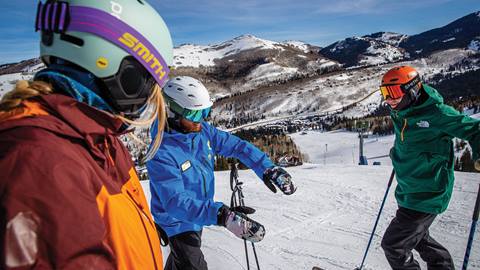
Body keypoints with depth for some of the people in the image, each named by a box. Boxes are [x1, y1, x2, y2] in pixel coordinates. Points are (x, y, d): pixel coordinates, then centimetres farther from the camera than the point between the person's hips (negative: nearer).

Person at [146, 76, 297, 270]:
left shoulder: (202, 130, -13)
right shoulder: (161, 153, -33)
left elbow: (235, 145, -7)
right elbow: (176, 201, -40)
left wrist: (266, 168, -20)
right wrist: (222, 215, -52)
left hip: (197, 216, 7)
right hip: (178, 223, -6)